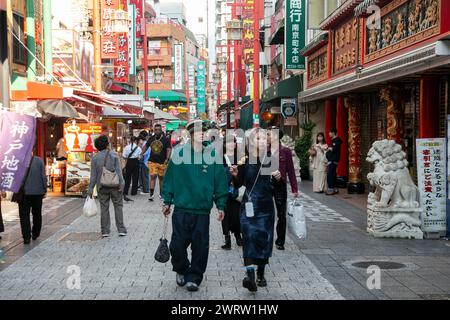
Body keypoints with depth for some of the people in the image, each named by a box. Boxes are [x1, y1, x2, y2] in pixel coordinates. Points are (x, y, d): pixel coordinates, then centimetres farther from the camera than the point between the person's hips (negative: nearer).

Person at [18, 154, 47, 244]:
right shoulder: (39, 160, -5)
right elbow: (43, 176, -4)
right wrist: (44, 189, 7)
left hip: (24, 192, -1)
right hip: (38, 192, 2)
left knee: (24, 215, 3)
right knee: (37, 214, 16)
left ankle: (27, 237, -3)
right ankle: (35, 234, 25)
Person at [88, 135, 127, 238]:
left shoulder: (95, 158, 0)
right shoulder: (114, 155, -5)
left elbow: (93, 175, 0)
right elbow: (118, 171, -10)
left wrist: (91, 189, 5)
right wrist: (121, 184, -7)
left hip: (102, 187, 2)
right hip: (115, 186, -1)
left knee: (104, 208, 9)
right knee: (118, 206, 7)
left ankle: (105, 231, 10)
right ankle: (121, 229, 6)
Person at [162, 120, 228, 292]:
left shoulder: (213, 154, 0)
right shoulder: (179, 152, -2)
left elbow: (220, 181, 2)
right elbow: (170, 178, 4)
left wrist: (221, 205, 1)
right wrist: (167, 201, 4)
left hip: (203, 209, 1)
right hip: (181, 208, 0)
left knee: (200, 246, 5)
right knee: (177, 245, 3)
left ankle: (194, 277, 22)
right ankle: (181, 270, 31)